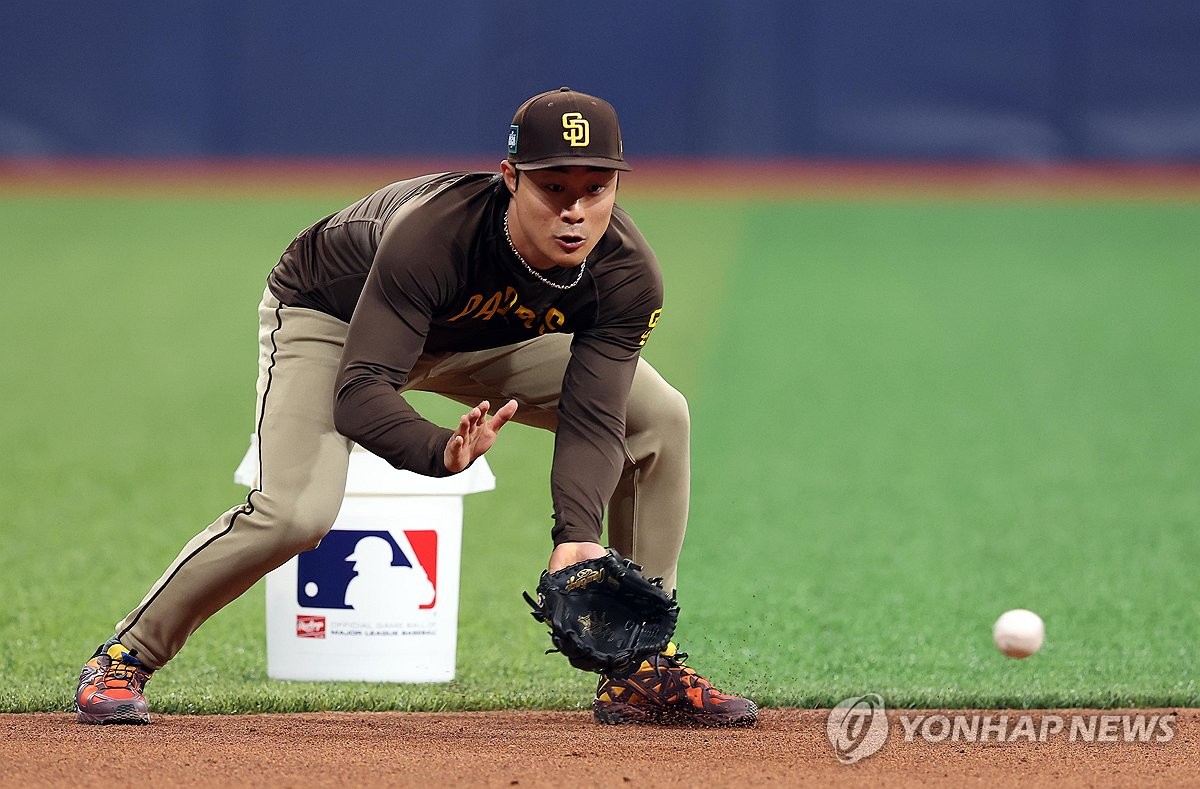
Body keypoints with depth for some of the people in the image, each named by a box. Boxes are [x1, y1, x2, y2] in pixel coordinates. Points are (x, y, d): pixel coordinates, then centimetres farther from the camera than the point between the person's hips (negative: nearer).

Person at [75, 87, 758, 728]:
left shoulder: (627, 274, -28)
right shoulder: (432, 233, -42)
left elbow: (591, 421, -29)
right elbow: (358, 391, -45)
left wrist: (577, 536, -48)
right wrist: (441, 453, -65)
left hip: (483, 336, 6)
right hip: (329, 316, -5)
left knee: (660, 418, -7)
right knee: (296, 513, -28)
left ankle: (644, 670, 3)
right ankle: (126, 659, -8)